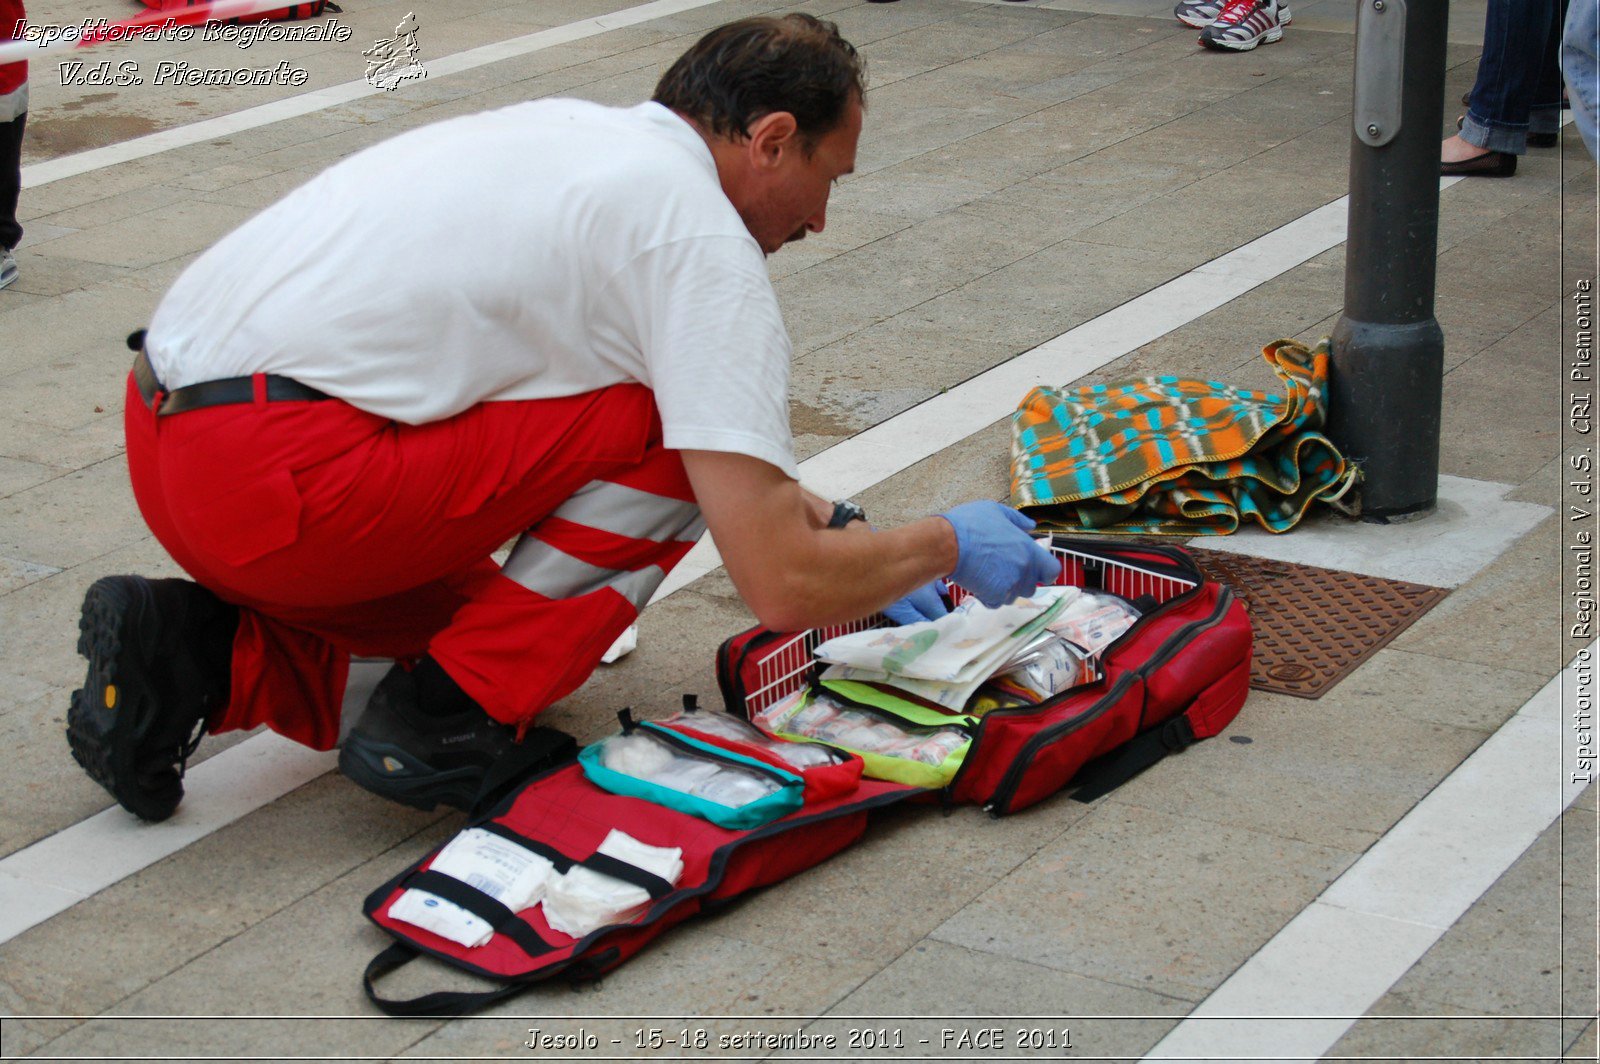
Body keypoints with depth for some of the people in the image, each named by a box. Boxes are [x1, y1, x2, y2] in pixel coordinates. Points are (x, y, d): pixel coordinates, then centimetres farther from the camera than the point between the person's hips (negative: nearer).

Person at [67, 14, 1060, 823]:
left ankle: (199, 657, 10)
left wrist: (839, 538, 32)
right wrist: (946, 545, 7)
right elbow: (783, 588, -11)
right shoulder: (704, 242, -8)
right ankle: (450, 719, -3)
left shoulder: (582, 132, 20)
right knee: (670, 438, -3)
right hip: (277, 478, -9)